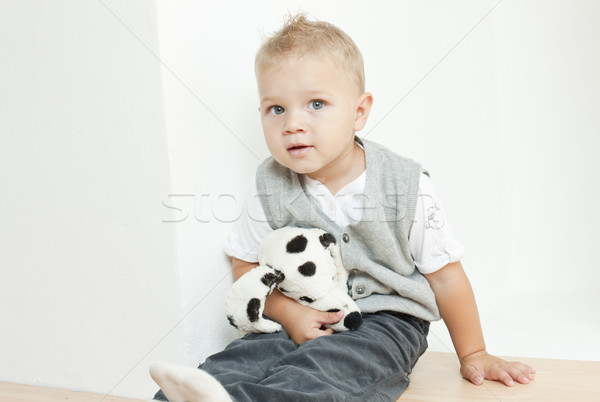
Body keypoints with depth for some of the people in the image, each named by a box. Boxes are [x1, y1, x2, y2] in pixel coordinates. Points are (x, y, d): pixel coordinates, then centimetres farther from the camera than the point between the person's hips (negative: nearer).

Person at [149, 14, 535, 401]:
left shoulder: (406, 186, -11)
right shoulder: (270, 186, -5)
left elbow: (446, 276, -3)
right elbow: (246, 267, 4)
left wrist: (474, 355, 5)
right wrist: (289, 313, -13)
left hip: (388, 319, -3)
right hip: (303, 321, 4)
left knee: (329, 361, -34)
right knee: (245, 354, -27)